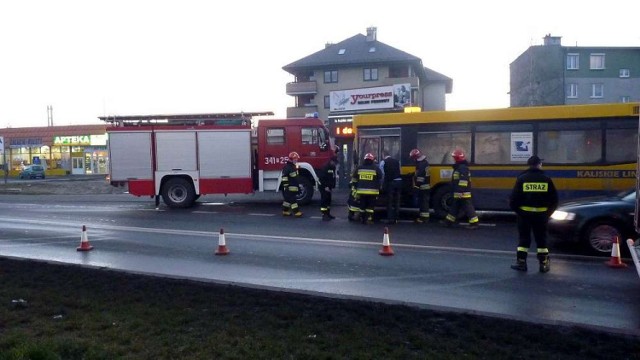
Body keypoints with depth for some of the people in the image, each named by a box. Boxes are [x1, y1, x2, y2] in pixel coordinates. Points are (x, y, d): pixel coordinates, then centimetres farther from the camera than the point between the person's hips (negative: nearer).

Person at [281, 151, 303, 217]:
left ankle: (285, 211, 22)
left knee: (288, 199, 14)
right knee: (293, 199, -9)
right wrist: (286, 186, -23)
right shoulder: (287, 167, -17)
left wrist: (297, 186, 27)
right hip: (289, 187, -10)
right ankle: (296, 212, -10)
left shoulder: (293, 166, 15)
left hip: (293, 186, 10)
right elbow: (284, 177, -22)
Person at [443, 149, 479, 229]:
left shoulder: (463, 168, -18)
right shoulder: (458, 167, 16)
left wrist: (461, 192, -29)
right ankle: (449, 222, 23)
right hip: (459, 193, 11)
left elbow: (463, 181, -26)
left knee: (468, 208, -6)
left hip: (463, 193, -11)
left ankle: (474, 223, -1)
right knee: (455, 207, 15)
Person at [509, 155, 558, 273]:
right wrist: (548, 213, 13)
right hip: (541, 214, 1)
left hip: (524, 213, -1)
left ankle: (521, 263, 9)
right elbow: (554, 199, 3)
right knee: (541, 239, 11)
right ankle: (544, 264, 15)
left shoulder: (521, 178, -6)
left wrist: (517, 210, 4)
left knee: (523, 239, 9)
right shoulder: (546, 179, -1)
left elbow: (513, 198, -9)